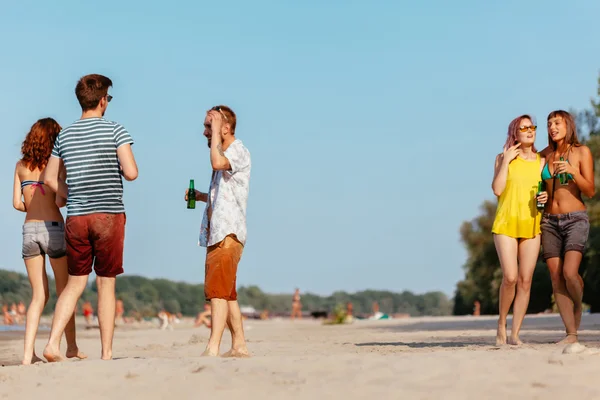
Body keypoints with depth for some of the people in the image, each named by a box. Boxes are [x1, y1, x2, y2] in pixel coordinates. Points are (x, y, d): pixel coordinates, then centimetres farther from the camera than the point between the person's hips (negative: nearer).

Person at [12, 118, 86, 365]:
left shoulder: (21, 165, 8)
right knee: (65, 292, 13)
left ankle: (28, 353, -4)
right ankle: (71, 347, 25)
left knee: (39, 296, 8)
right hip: (53, 228, -4)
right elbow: (60, 201, -12)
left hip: (29, 230, 4)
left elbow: (17, 203, 5)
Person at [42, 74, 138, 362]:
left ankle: (52, 343, -2)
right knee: (106, 284, 3)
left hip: (76, 217, 4)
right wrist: (117, 165, 9)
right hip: (109, 214, -4)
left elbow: (50, 179, 13)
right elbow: (131, 173, -12)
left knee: (75, 283, 12)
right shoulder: (115, 131, -4)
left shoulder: (65, 135, 10)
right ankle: (106, 354, 5)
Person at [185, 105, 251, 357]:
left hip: (228, 234, -10)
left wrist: (216, 130, -18)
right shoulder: (225, 154, 22)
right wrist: (202, 197, 15)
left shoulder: (238, 150, -7)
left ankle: (212, 348, -23)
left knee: (217, 290, -17)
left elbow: (217, 162, -30)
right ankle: (239, 347, 18)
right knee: (226, 293, 12)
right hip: (217, 234, 10)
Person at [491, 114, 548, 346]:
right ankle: (502, 322, 8)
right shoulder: (504, 158, 4)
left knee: (525, 281, -1)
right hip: (506, 223, -3)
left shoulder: (541, 161, 11)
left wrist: (546, 197, -2)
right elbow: (497, 189, -8)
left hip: (531, 225, 3)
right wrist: (506, 161, -9)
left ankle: (515, 333, 5)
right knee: (510, 277, -15)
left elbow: (547, 190, 20)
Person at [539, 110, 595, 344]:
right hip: (549, 220, 4)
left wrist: (573, 171, -18)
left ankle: (578, 305, 14)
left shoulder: (582, 152, -1)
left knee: (570, 272, -19)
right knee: (556, 278, -4)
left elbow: (590, 192, -4)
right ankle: (571, 333, -2)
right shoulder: (544, 155, 9)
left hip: (575, 219, -4)